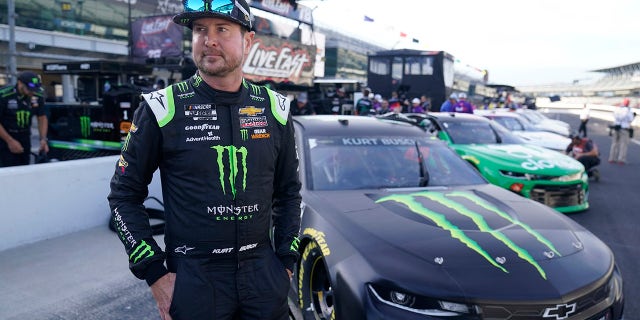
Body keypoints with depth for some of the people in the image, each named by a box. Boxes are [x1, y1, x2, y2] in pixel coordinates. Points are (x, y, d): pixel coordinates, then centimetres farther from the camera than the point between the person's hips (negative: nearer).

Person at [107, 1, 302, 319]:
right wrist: (154, 273, -7)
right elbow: (124, 195, -2)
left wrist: (286, 261, 5)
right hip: (192, 278, -2)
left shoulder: (275, 109, 1)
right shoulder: (162, 109, -8)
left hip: (262, 273, 3)